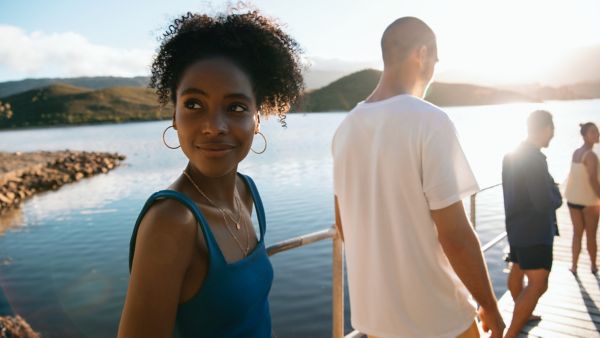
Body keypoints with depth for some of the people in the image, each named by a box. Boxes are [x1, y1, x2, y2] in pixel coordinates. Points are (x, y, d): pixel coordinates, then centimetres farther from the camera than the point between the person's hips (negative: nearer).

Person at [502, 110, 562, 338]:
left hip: (516, 225, 10)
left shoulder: (511, 155, 7)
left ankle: (523, 315, 42)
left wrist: (549, 188, 6)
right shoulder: (535, 158, -23)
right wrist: (556, 194, -3)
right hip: (534, 230, -10)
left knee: (518, 271, 23)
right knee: (538, 284, -8)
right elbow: (546, 203, -25)